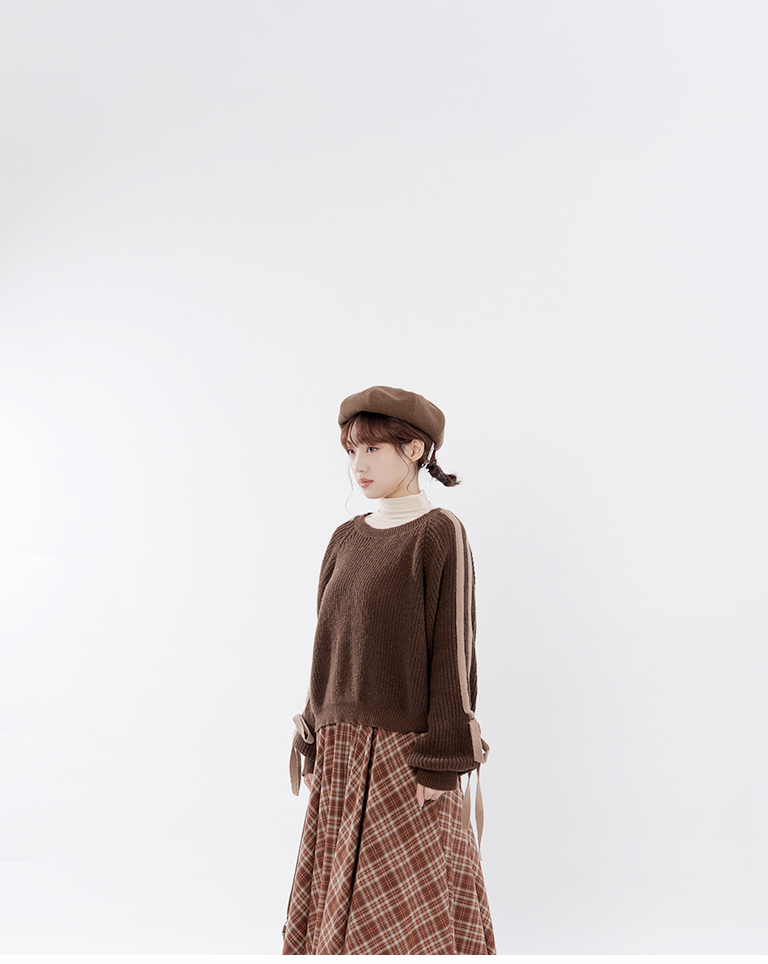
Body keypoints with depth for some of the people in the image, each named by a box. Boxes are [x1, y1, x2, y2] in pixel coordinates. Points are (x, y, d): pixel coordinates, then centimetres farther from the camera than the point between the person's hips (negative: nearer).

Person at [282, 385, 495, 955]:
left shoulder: (441, 534, -10)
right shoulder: (347, 540, 9)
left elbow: (454, 650, -13)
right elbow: (330, 646, 11)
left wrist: (444, 764, -15)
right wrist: (314, 746, 10)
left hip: (407, 751, -6)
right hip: (346, 752, 7)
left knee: (410, 914, 4)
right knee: (342, 902, 15)